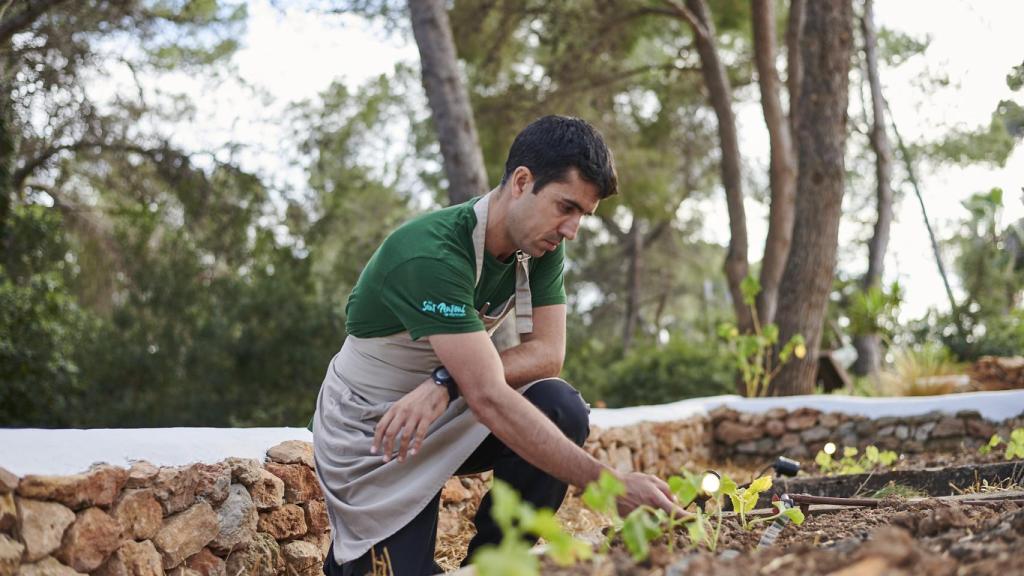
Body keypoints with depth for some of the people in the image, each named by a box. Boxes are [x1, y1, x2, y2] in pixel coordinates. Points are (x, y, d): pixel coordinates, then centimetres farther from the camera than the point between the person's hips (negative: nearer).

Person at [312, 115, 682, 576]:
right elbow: (490, 399, -39)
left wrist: (448, 383, -31)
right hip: (371, 434, -6)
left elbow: (548, 353, -13)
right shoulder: (431, 255, -32)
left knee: (561, 409, -21)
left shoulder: (542, 245, -8)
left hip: (447, 414, 6)